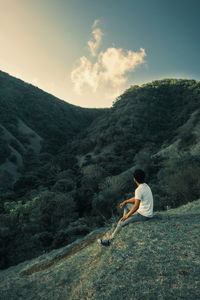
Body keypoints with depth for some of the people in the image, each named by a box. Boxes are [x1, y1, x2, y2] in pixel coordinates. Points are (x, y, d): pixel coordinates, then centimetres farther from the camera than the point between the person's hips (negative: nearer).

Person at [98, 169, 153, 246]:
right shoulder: (146, 186, 5)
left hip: (144, 215, -9)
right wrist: (125, 201, 14)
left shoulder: (139, 190, -25)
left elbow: (136, 206, -28)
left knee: (121, 222, -5)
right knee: (126, 205, 21)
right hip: (148, 212, 9)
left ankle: (109, 241, 7)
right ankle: (125, 228, 29)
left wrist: (127, 215, -15)